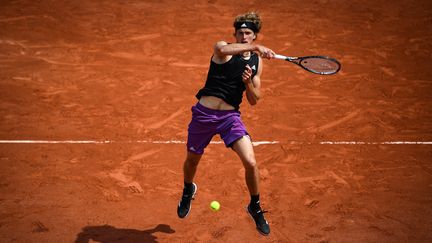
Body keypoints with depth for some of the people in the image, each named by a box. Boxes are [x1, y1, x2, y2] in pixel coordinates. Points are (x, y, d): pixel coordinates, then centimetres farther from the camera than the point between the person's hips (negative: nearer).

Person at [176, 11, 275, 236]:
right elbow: (222, 50, -34)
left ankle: (255, 208, 12)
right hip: (204, 113, -2)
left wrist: (248, 83, -10)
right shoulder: (223, 48, -5)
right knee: (192, 159, 18)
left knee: (250, 163, -14)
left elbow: (254, 101, 10)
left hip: (230, 117, 2)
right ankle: (188, 190, 54)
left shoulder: (256, 62, 8)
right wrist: (255, 47, -37)